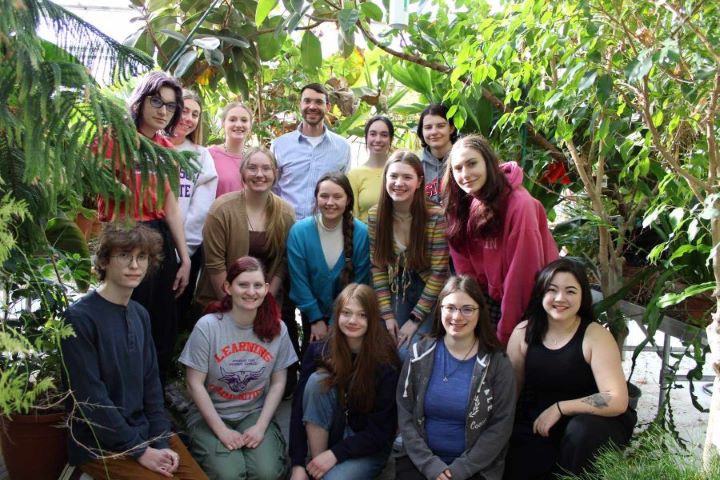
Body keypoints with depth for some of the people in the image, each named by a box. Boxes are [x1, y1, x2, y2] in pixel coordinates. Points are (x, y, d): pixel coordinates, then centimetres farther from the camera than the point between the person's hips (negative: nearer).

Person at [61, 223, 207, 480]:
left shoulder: (140, 314, 6)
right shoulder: (79, 318, -16)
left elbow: (150, 381, 7)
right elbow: (90, 397, -18)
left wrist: (161, 443, -3)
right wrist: (139, 451, -15)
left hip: (144, 430, 6)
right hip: (98, 445, -6)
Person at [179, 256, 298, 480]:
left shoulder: (277, 328, -4)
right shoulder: (207, 326, -14)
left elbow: (278, 383, 2)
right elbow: (195, 384, -11)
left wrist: (261, 426, -10)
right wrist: (221, 430, -14)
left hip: (255, 413, 2)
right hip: (210, 414, -2)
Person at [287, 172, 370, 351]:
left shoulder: (362, 233, -19)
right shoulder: (299, 231, -17)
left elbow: (360, 282, -12)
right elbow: (299, 281, -11)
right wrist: (316, 319, -9)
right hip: (313, 314, 1)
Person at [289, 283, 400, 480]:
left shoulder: (386, 364, -18)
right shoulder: (318, 351, -11)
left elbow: (381, 430, -15)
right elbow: (299, 407, -12)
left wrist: (335, 454, -22)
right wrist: (298, 464, -19)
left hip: (369, 447, -4)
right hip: (326, 435, 4)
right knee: (317, 380, -24)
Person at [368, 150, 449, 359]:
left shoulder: (436, 216, -19)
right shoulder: (375, 215, -7)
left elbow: (439, 272, -16)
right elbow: (377, 266, -2)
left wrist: (415, 319, -15)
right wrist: (387, 314, -8)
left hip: (429, 293, -3)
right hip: (395, 290, 4)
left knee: (407, 355, -15)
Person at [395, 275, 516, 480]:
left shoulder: (497, 362, -4)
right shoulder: (420, 354, 0)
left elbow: (500, 426, -6)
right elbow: (405, 416, -2)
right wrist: (429, 464, -11)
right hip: (420, 460, 1)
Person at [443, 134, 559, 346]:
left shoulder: (519, 205, -22)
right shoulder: (460, 207, -1)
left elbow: (522, 273, -21)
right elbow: (465, 269, 0)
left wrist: (506, 333, -16)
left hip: (523, 305, -5)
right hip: (489, 300, 5)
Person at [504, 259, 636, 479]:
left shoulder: (595, 336, -13)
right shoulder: (523, 332, -2)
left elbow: (617, 401, -20)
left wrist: (560, 408, -22)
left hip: (589, 427, -2)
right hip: (535, 429, 3)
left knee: (581, 429, -35)